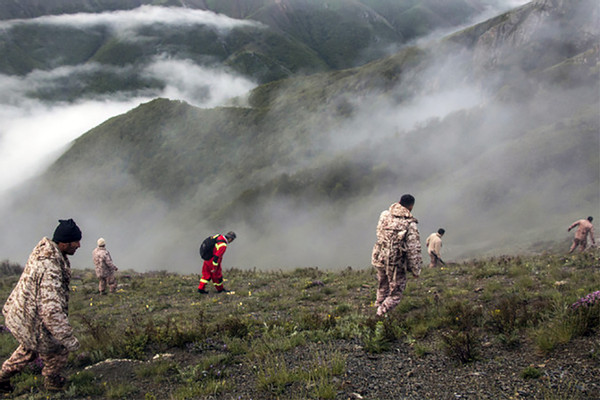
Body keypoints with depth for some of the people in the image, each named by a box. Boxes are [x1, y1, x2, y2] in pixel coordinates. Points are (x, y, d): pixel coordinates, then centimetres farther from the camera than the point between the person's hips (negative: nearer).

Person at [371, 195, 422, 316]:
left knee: (382, 288, 29)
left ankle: (379, 306, 43)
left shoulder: (384, 215, -4)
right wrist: (416, 270, -5)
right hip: (396, 264, -6)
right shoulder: (410, 225, -19)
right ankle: (380, 315, 5)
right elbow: (414, 250, -16)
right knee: (395, 295, 12)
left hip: (379, 259, 6)